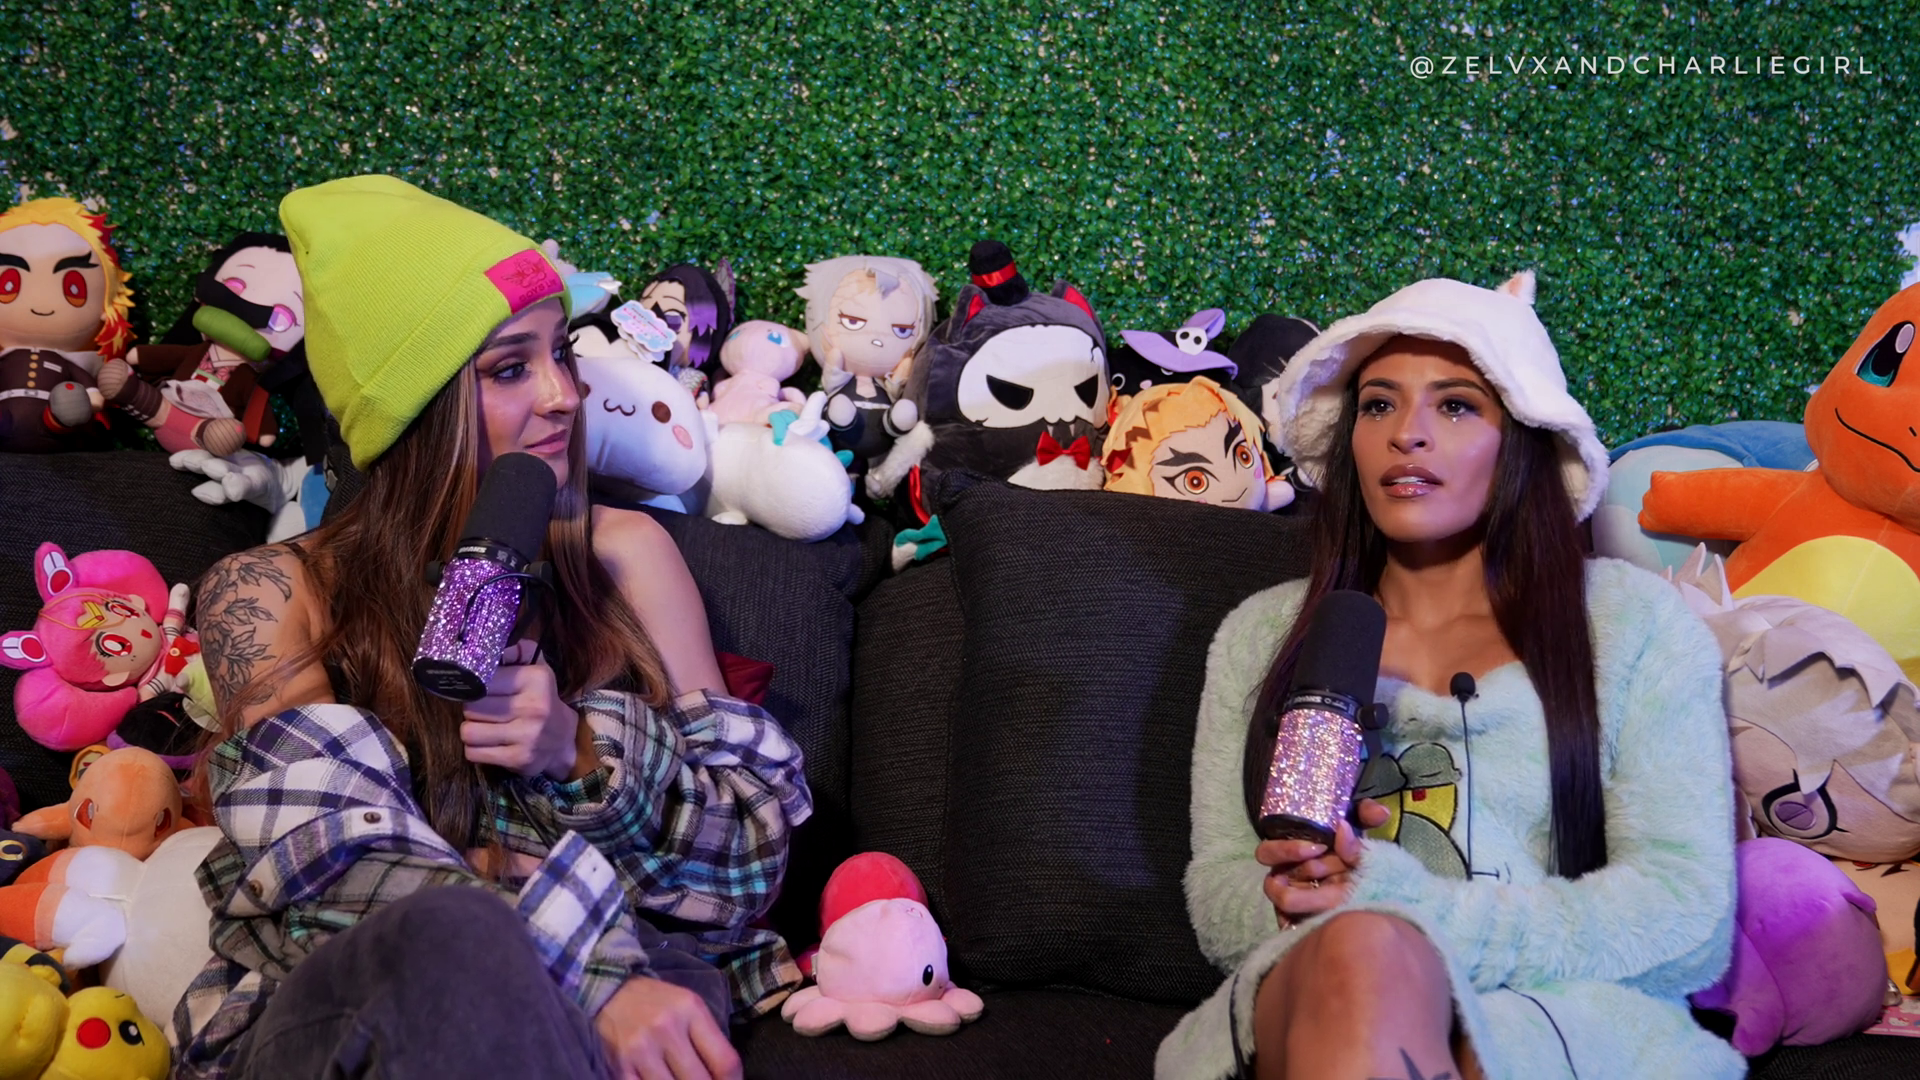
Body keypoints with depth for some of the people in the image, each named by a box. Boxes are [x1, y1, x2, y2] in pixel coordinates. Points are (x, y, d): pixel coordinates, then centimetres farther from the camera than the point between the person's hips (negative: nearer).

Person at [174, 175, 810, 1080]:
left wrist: (585, 751, -12)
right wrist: (593, 978, -24)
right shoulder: (270, 595, 6)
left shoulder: (624, 554, 12)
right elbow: (330, 859, -8)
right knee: (453, 935, -36)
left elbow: (754, 852, 9)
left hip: (623, 987, 1)